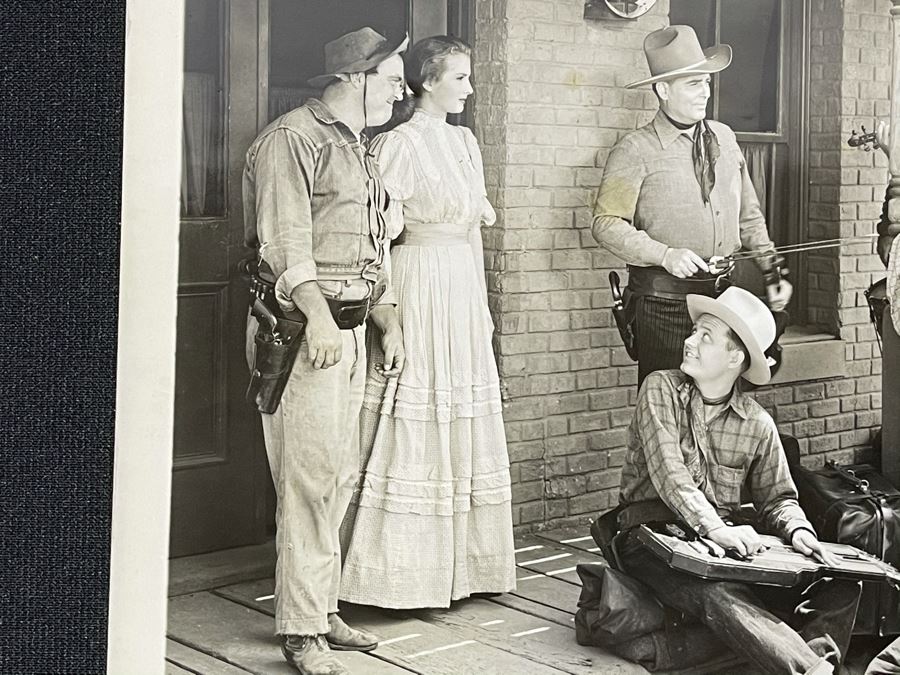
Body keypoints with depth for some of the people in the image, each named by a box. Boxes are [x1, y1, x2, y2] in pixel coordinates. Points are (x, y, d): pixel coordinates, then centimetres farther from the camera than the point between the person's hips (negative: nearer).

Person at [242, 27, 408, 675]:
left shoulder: (357, 149, 22)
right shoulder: (292, 138, -7)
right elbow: (285, 239, -17)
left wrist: (390, 322, 22)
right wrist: (319, 316, -26)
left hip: (350, 326, 9)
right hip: (302, 325, -9)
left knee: (341, 473, 10)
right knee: (312, 474, -10)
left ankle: (323, 609, 20)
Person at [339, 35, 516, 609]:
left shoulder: (465, 141, 14)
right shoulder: (400, 143, -10)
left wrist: (482, 299, 18)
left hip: (464, 287, 8)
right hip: (419, 288, -8)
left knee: (463, 425, 11)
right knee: (416, 429, -6)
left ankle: (457, 560, 22)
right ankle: (406, 568, 3)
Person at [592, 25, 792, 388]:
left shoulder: (723, 137, 12)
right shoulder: (636, 149, -5)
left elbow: (749, 217, 17)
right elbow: (607, 223, -10)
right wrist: (665, 255, -21)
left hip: (723, 298, 5)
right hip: (665, 302, -5)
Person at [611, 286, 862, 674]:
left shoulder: (757, 424, 7)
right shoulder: (661, 389, -2)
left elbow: (777, 497, 14)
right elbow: (669, 472, -15)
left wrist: (797, 530, -11)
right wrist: (715, 528, -29)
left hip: (725, 539, 5)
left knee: (841, 586, -13)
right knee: (716, 594, -37)